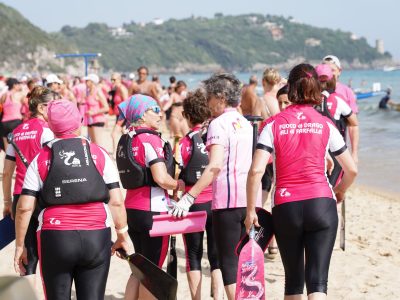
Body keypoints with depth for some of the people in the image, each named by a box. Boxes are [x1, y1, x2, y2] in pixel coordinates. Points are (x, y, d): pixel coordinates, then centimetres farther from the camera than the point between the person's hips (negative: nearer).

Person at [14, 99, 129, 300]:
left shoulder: (41, 160, 3)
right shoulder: (99, 155, 4)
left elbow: (25, 208, -1)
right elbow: (116, 202, 0)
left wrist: (19, 246, 7)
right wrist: (122, 236, 11)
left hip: (55, 238, 0)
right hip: (96, 238, 0)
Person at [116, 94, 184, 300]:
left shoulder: (125, 141, 10)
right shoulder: (150, 139, -14)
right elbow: (161, 179, -23)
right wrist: (179, 185, -5)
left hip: (131, 209, 8)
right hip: (153, 211, -8)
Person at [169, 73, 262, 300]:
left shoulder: (219, 124, -8)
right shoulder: (247, 124, 15)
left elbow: (215, 166, -20)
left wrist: (189, 197, -22)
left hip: (228, 201, -7)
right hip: (252, 201, 7)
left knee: (229, 263, -1)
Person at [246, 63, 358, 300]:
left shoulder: (274, 125, 2)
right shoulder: (326, 125, 4)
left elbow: (256, 171, -8)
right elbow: (352, 169, 9)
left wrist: (251, 211, 0)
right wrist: (340, 191, 29)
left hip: (286, 207, 1)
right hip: (321, 203, -1)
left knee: (293, 279, 17)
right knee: (318, 280, -5)